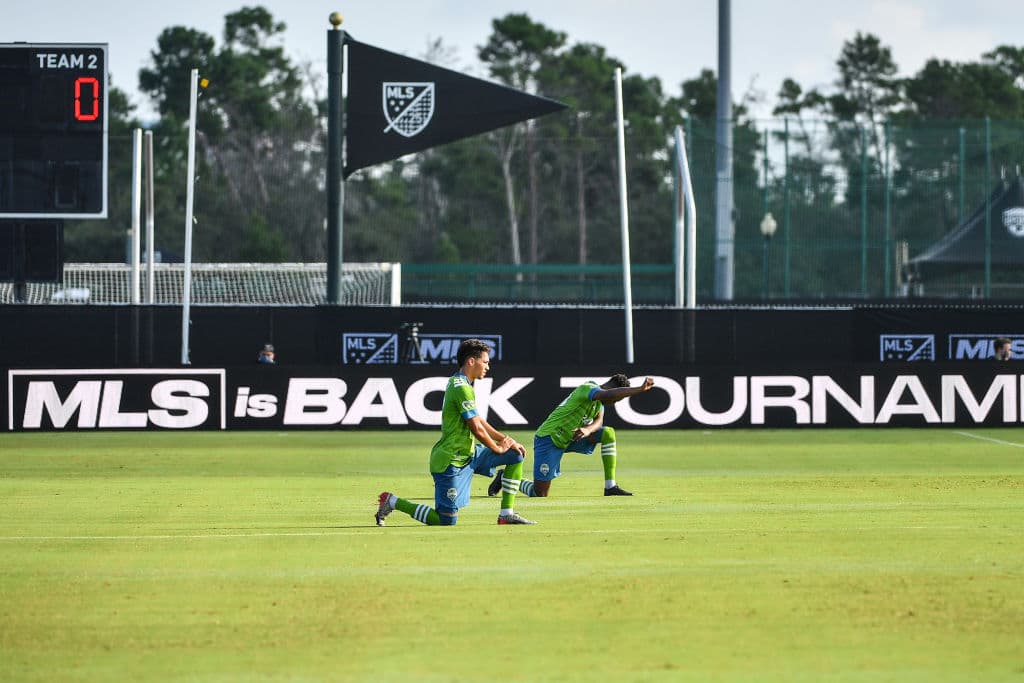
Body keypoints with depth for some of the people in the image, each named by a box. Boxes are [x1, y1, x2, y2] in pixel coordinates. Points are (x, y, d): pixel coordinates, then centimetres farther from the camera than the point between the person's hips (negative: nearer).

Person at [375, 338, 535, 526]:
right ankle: (393, 502, 4)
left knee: (516, 455, 10)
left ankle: (507, 514, 10)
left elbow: (479, 422, 19)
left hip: (468, 454, 10)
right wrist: (498, 448, -4)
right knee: (447, 521, -9)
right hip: (451, 461, -10)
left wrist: (506, 440, 10)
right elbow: (477, 429, -20)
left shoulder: (457, 383, 14)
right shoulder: (462, 389, -19)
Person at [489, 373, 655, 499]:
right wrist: (641, 389, -44)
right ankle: (505, 478, 19)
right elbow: (609, 394, -42)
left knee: (608, 433, -6)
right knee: (540, 494, -9)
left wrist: (588, 430, -28)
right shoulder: (588, 389, -22)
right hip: (549, 439, -9)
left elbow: (598, 421, -5)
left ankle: (610, 486, -6)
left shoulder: (599, 397, 9)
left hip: (568, 439, 9)